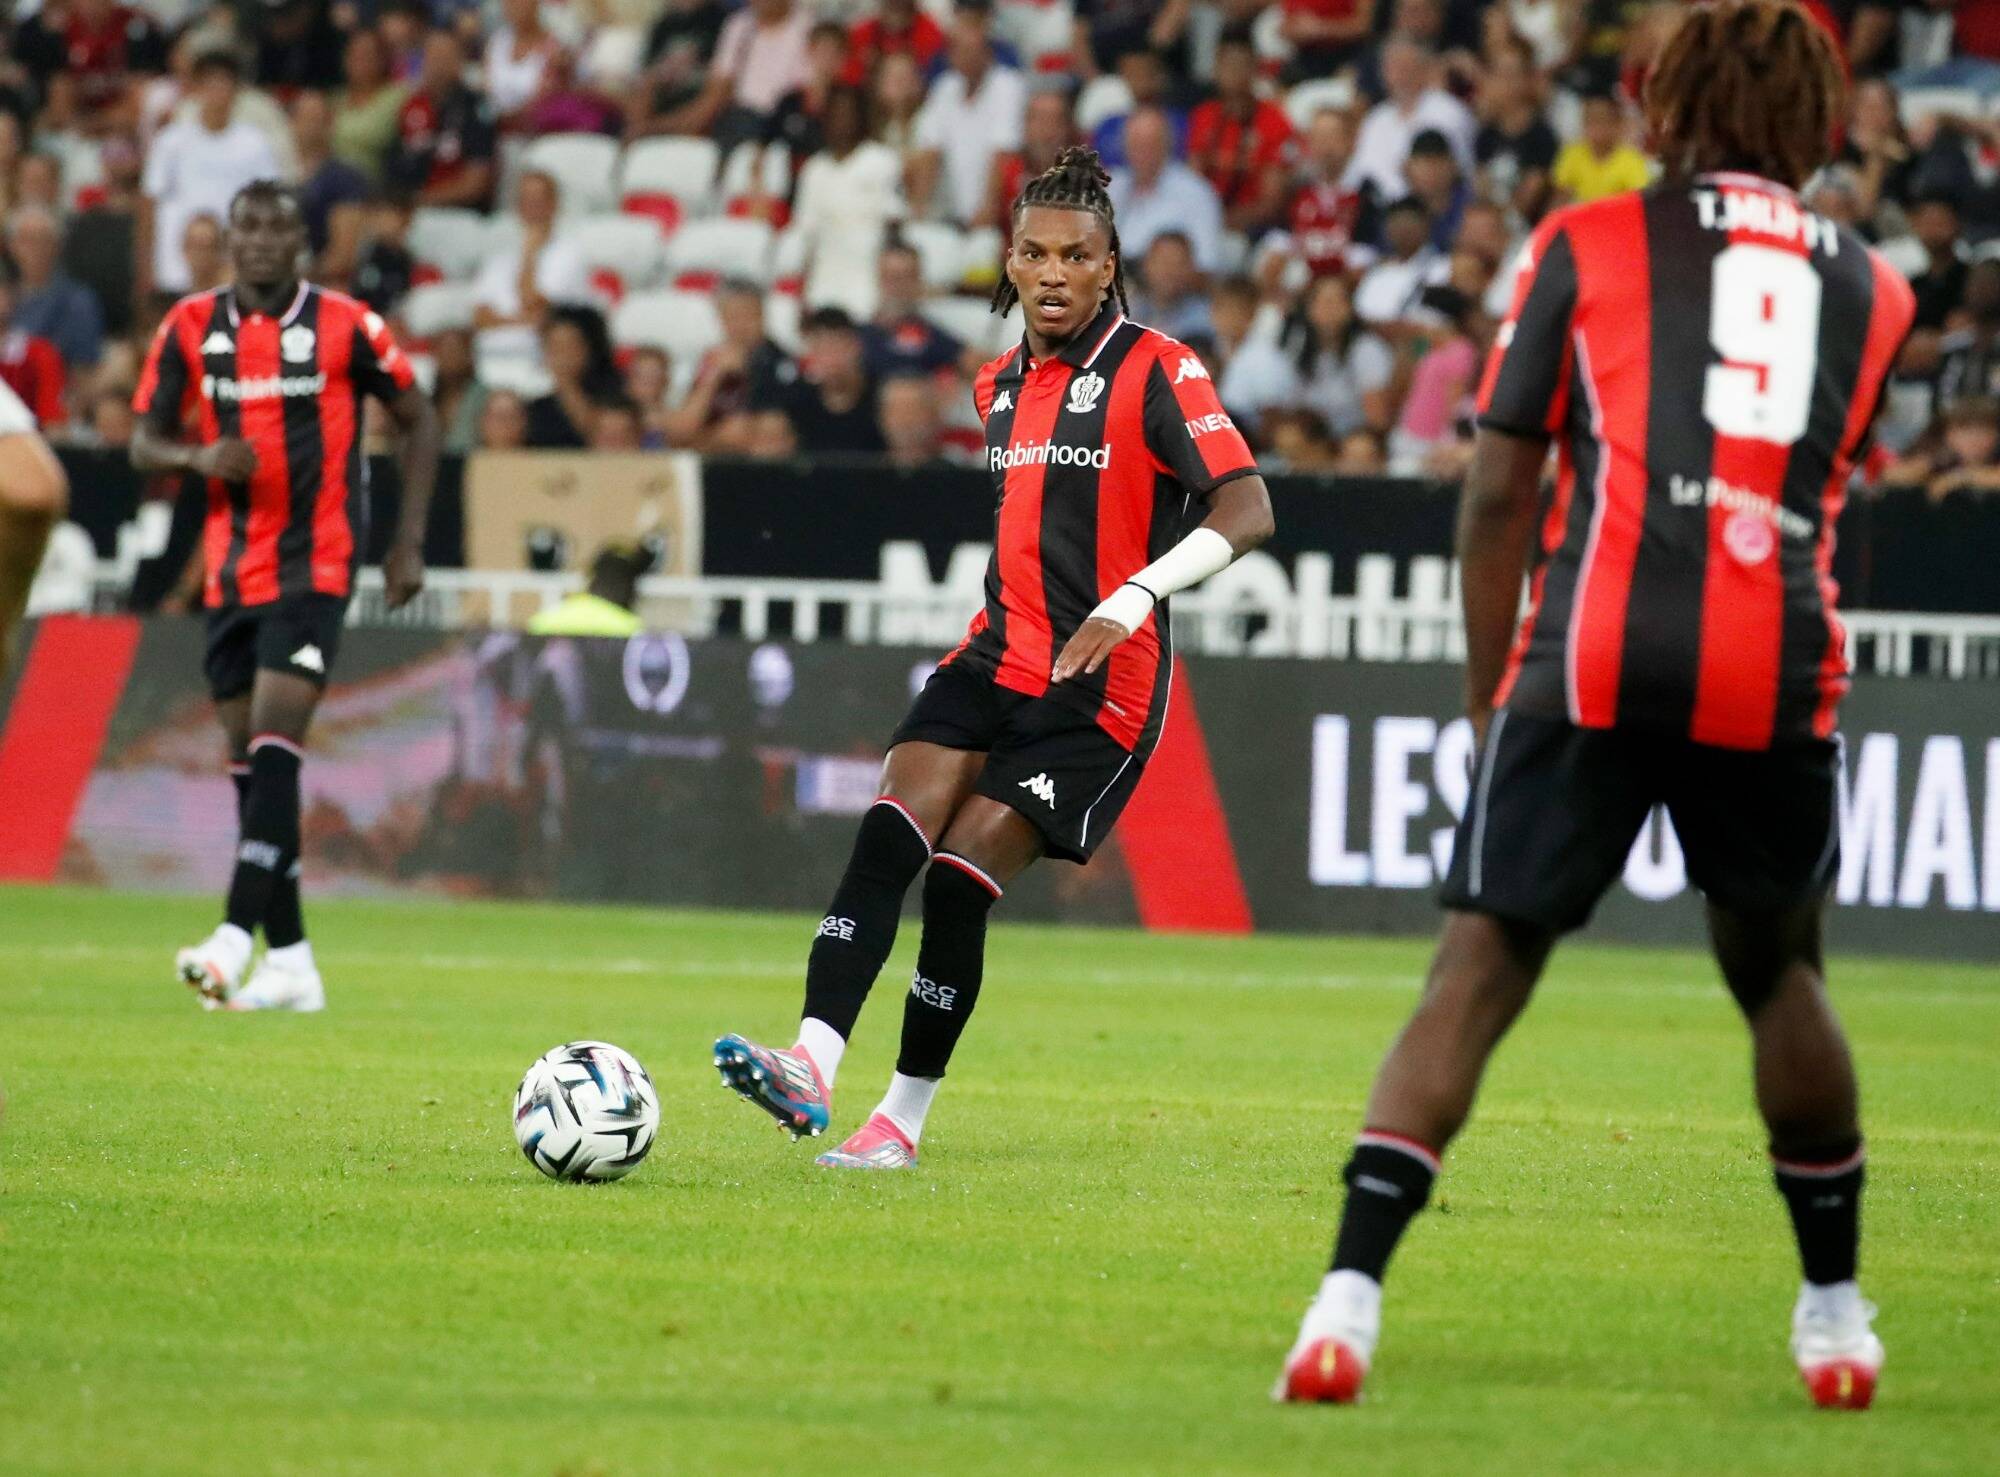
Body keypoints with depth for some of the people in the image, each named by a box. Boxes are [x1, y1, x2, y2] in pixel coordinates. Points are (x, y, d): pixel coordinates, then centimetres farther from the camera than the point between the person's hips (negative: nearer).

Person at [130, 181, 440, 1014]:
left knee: (273, 746, -17)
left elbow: (417, 421, 6)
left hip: (315, 565, -5)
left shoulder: (345, 327, -5)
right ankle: (290, 960, 12)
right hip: (231, 570, 5)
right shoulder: (190, 328, 5)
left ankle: (236, 936, -25)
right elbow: (144, 442, 8)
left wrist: (408, 542, 0)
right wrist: (200, 457, -15)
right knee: (246, 758, 6)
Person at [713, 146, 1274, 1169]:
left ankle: (903, 1120, 2)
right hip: (997, 660, 6)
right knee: (889, 835, -17)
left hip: (1100, 687, -6)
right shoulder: (1001, 386, 14)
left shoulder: (1155, 372, -9)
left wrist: (1135, 597, -31)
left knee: (960, 880, -12)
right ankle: (811, 1068, -28)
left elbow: (1247, 510, -20)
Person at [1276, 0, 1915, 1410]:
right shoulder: (1872, 285, 21)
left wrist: (1488, 698, 16)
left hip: (1596, 658, -2)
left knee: (1480, 974, 1)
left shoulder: (1587, 245, 14)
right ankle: (1836, 1313, 31)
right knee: (1777, 972, 23)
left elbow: (1499, 495, 10)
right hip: (1780, 671, 2)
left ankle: (1348, 1299, -13)